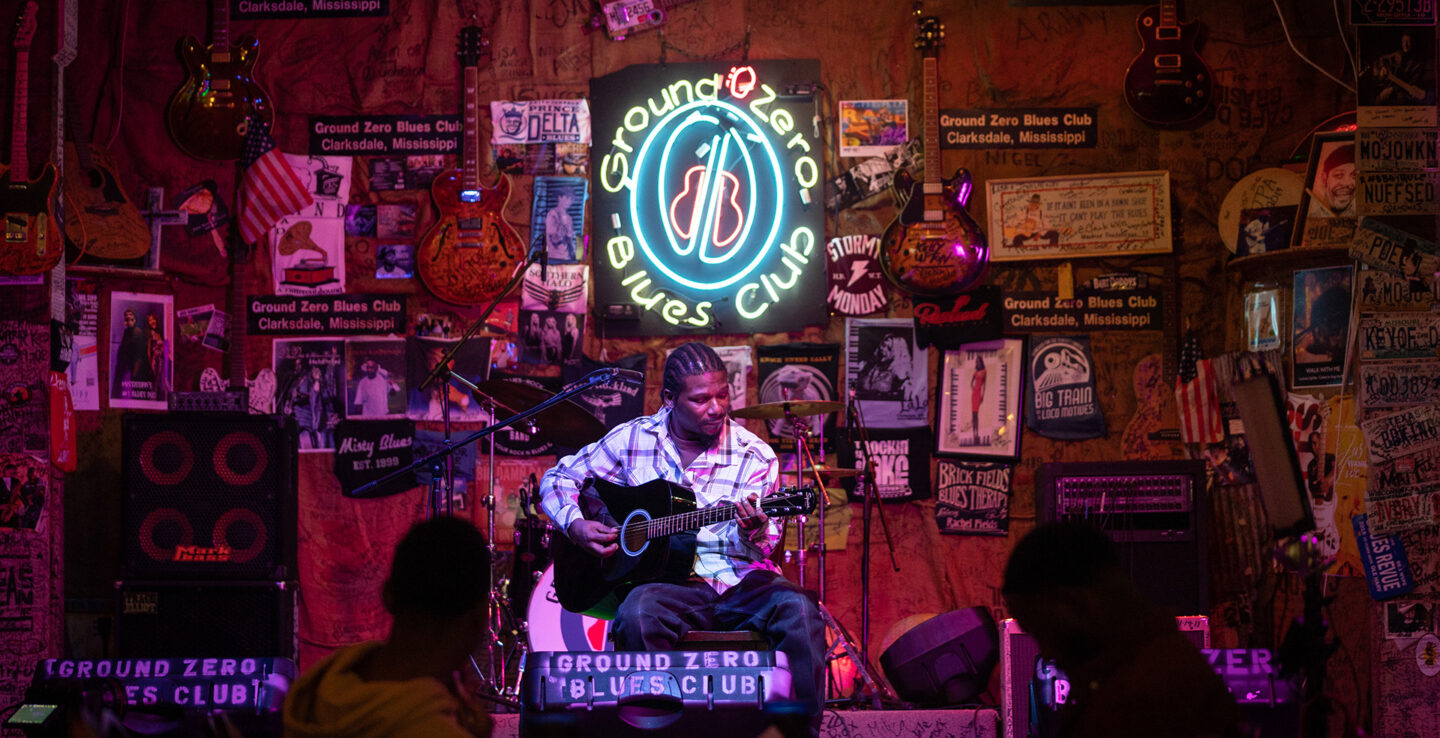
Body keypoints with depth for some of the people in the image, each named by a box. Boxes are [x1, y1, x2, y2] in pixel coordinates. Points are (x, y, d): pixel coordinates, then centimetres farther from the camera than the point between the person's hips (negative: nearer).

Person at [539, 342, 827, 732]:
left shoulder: (754, 455, 2)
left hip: (739, 582, 0)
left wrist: (754, 533, -27)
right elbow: (557, 478, 15)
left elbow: (765, 544, -2)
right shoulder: (632, 440, 5)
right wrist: (575, 525, -5)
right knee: (638, 614, -36)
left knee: (798, 610, -31)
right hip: (667, 581, 0)